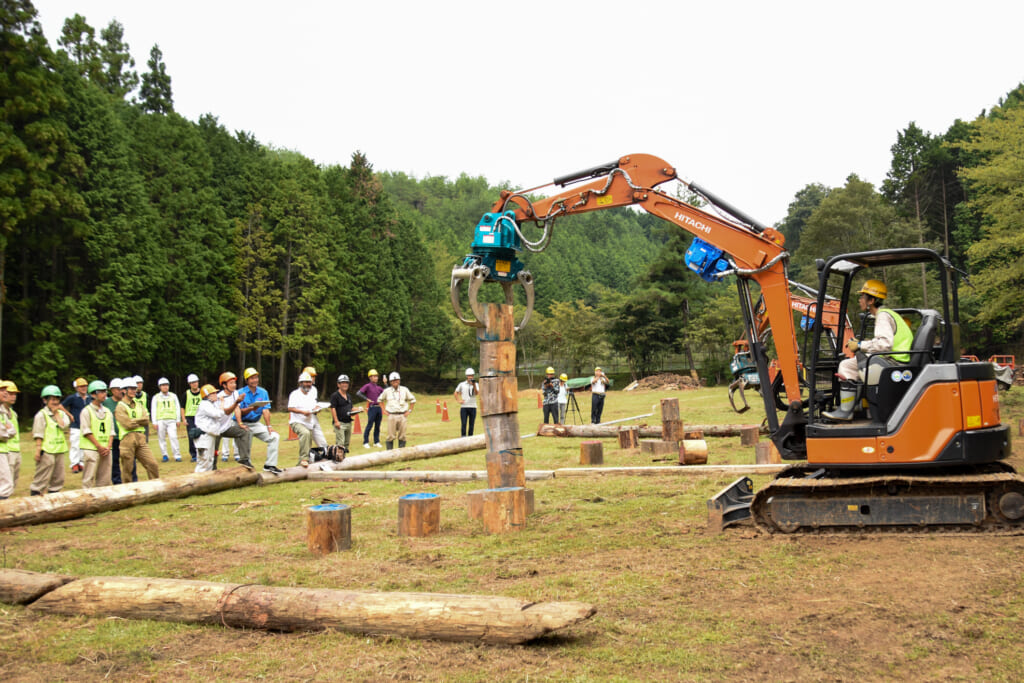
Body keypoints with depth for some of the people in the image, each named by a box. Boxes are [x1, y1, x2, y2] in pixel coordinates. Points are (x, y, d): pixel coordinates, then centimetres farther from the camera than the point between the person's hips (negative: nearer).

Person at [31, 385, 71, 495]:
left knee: (58, 477, 10)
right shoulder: (41, 415, -2)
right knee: (42, 477, -6)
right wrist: (38, 449, -12)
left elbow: (65, 426, -5)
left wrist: (56, 413, -3)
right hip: (47, 450, -6)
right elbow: (38, 434, -6)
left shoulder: (61, 413, 13)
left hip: (60, 450, 6)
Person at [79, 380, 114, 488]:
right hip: (91, 449, -5)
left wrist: (108, 447, -3)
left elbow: (111, 431, 12)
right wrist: (99, 446, -12)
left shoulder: (108, 412, 15)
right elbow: (86, 431, -7)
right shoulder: (87, 411, -1)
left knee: (105, 478, 6)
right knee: (89, 478, -8)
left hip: (105, 450, 5)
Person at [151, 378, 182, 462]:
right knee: (161, 439, 2)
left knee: (173, 437, -12)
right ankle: (165, 455, 12)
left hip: (171, 420, 0)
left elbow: (178, 408, 14)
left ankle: (177, 455, -10)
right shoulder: (156, 397, 9)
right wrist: (155, 423, 0)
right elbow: (153, 410, 7)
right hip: (160, 420, 1)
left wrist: (178, 420, 8)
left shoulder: (173, 396, 13)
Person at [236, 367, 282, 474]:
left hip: (256, 424, 4)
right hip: (244, 424, -4)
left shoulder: (263, 392, 7)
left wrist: (268, 426, -9)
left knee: (275, 437, -9)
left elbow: (266, 410, 0)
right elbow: (239, 411, -13)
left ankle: (270, 464, -4)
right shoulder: (241, 393, -4)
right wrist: (252, 408, -30)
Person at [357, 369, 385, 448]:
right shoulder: (368, 386, -4)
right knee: (370, 425, -6)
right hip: (372, 408, -6)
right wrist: (367, 399, -17)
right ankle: (365, 442, 0)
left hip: (378, 407, 6)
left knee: (377, 426, 9)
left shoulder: (379, 387, 14)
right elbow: (358, 393, -13)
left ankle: (376, 442, 17)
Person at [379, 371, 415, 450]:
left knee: (402, 436, 3)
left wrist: (409, 411, 6)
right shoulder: (387, 391, 4)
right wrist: (384, 410, 9)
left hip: (402, 416, 1)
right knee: (391, 436, -3)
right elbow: (380, 400, 19)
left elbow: (412, 400, 14)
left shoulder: (404, 390, 5)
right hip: (391, 416, -1)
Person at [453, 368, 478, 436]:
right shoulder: (462, 384, 6)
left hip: (473, 407, 1)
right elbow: (456, 393, 16)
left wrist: (474, 384, -25)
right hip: (464, 407, -1)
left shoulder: (475, 384, 5)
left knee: (471, 425, 5)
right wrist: (459, 400, 3)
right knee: (464, 424, -4)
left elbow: (477, 393, -12)